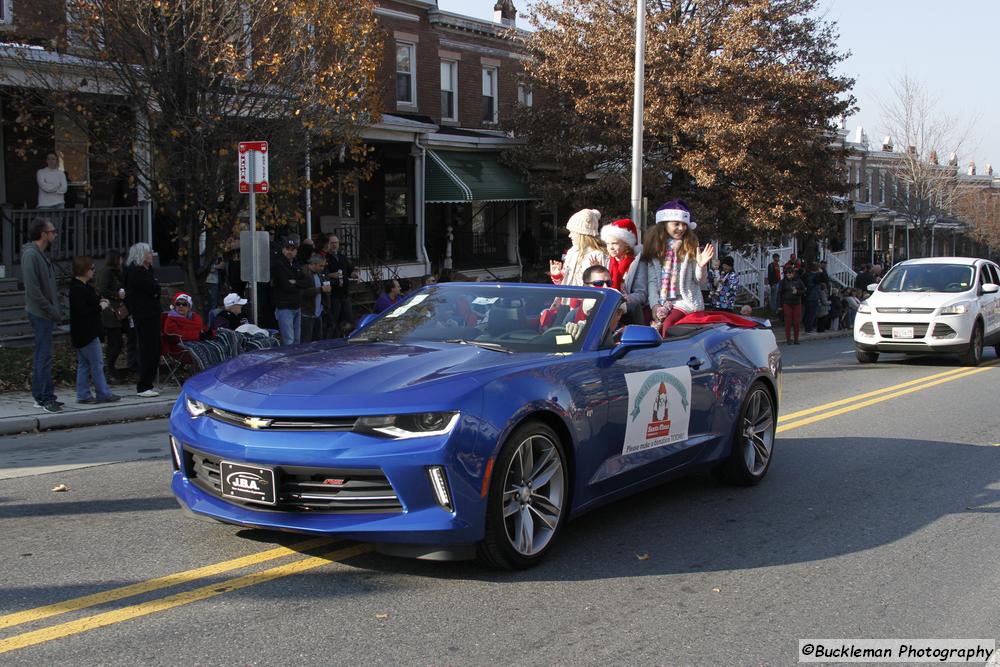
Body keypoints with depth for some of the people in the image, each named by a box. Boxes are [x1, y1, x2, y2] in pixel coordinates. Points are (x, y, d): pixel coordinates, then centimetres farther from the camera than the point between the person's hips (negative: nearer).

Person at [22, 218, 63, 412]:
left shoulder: (41, 254, 16)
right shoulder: (31, 255, -15)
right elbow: (32, 288, -20)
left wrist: (54, 310, 11)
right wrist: (51, 310, -18)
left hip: (45, 314, 10)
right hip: (40, 313, -10)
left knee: (43, 356, 13)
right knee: (44, 356, -7)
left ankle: (43, 396, 19)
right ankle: (44, 398, -3)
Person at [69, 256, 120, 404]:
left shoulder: (84, 287, 13)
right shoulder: (78, 289, -19)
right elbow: (81, 310, -26)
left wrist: (100, 302, 8)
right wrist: (100, 307, -17)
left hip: (82, 334, 10)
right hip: (87, 334, -10)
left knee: (83, 364, 12)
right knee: (97, 364, -4)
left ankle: (83, 395, 16)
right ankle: (103, 394, 2)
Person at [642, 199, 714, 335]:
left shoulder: (691, 247, 4)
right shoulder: (655, 248, 9)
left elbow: (698, 281, 4)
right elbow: (652, 281, 6)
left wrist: (701, 266, -15)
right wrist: (655, 305, -5)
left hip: (685, 300, -3)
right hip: (661, 302, 3)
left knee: (668, 324, -28)